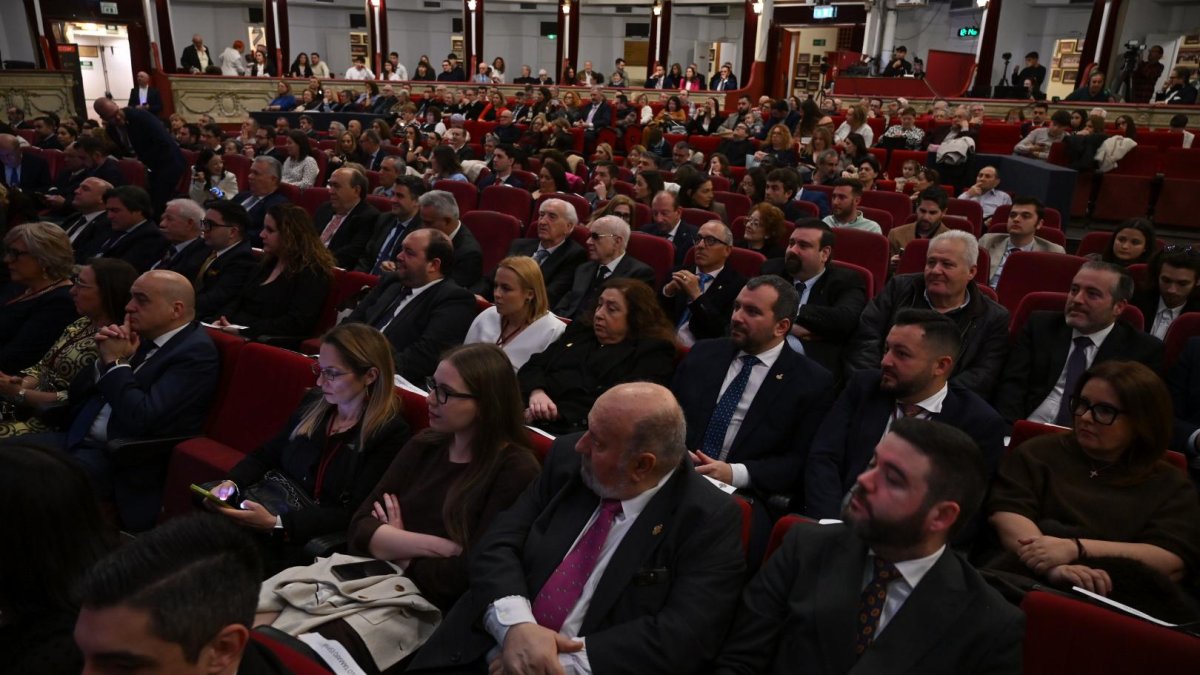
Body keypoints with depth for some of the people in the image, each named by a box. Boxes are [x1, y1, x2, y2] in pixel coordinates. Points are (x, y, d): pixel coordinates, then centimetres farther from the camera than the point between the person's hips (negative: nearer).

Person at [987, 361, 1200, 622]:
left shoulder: (1171, 485, 18)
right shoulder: (1039, 453, 17)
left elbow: (1172, 562, 1)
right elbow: (1007, 515, 0)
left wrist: (1075, 549, -13)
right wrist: (1054, 567, -20)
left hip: (1116, 599, 0)